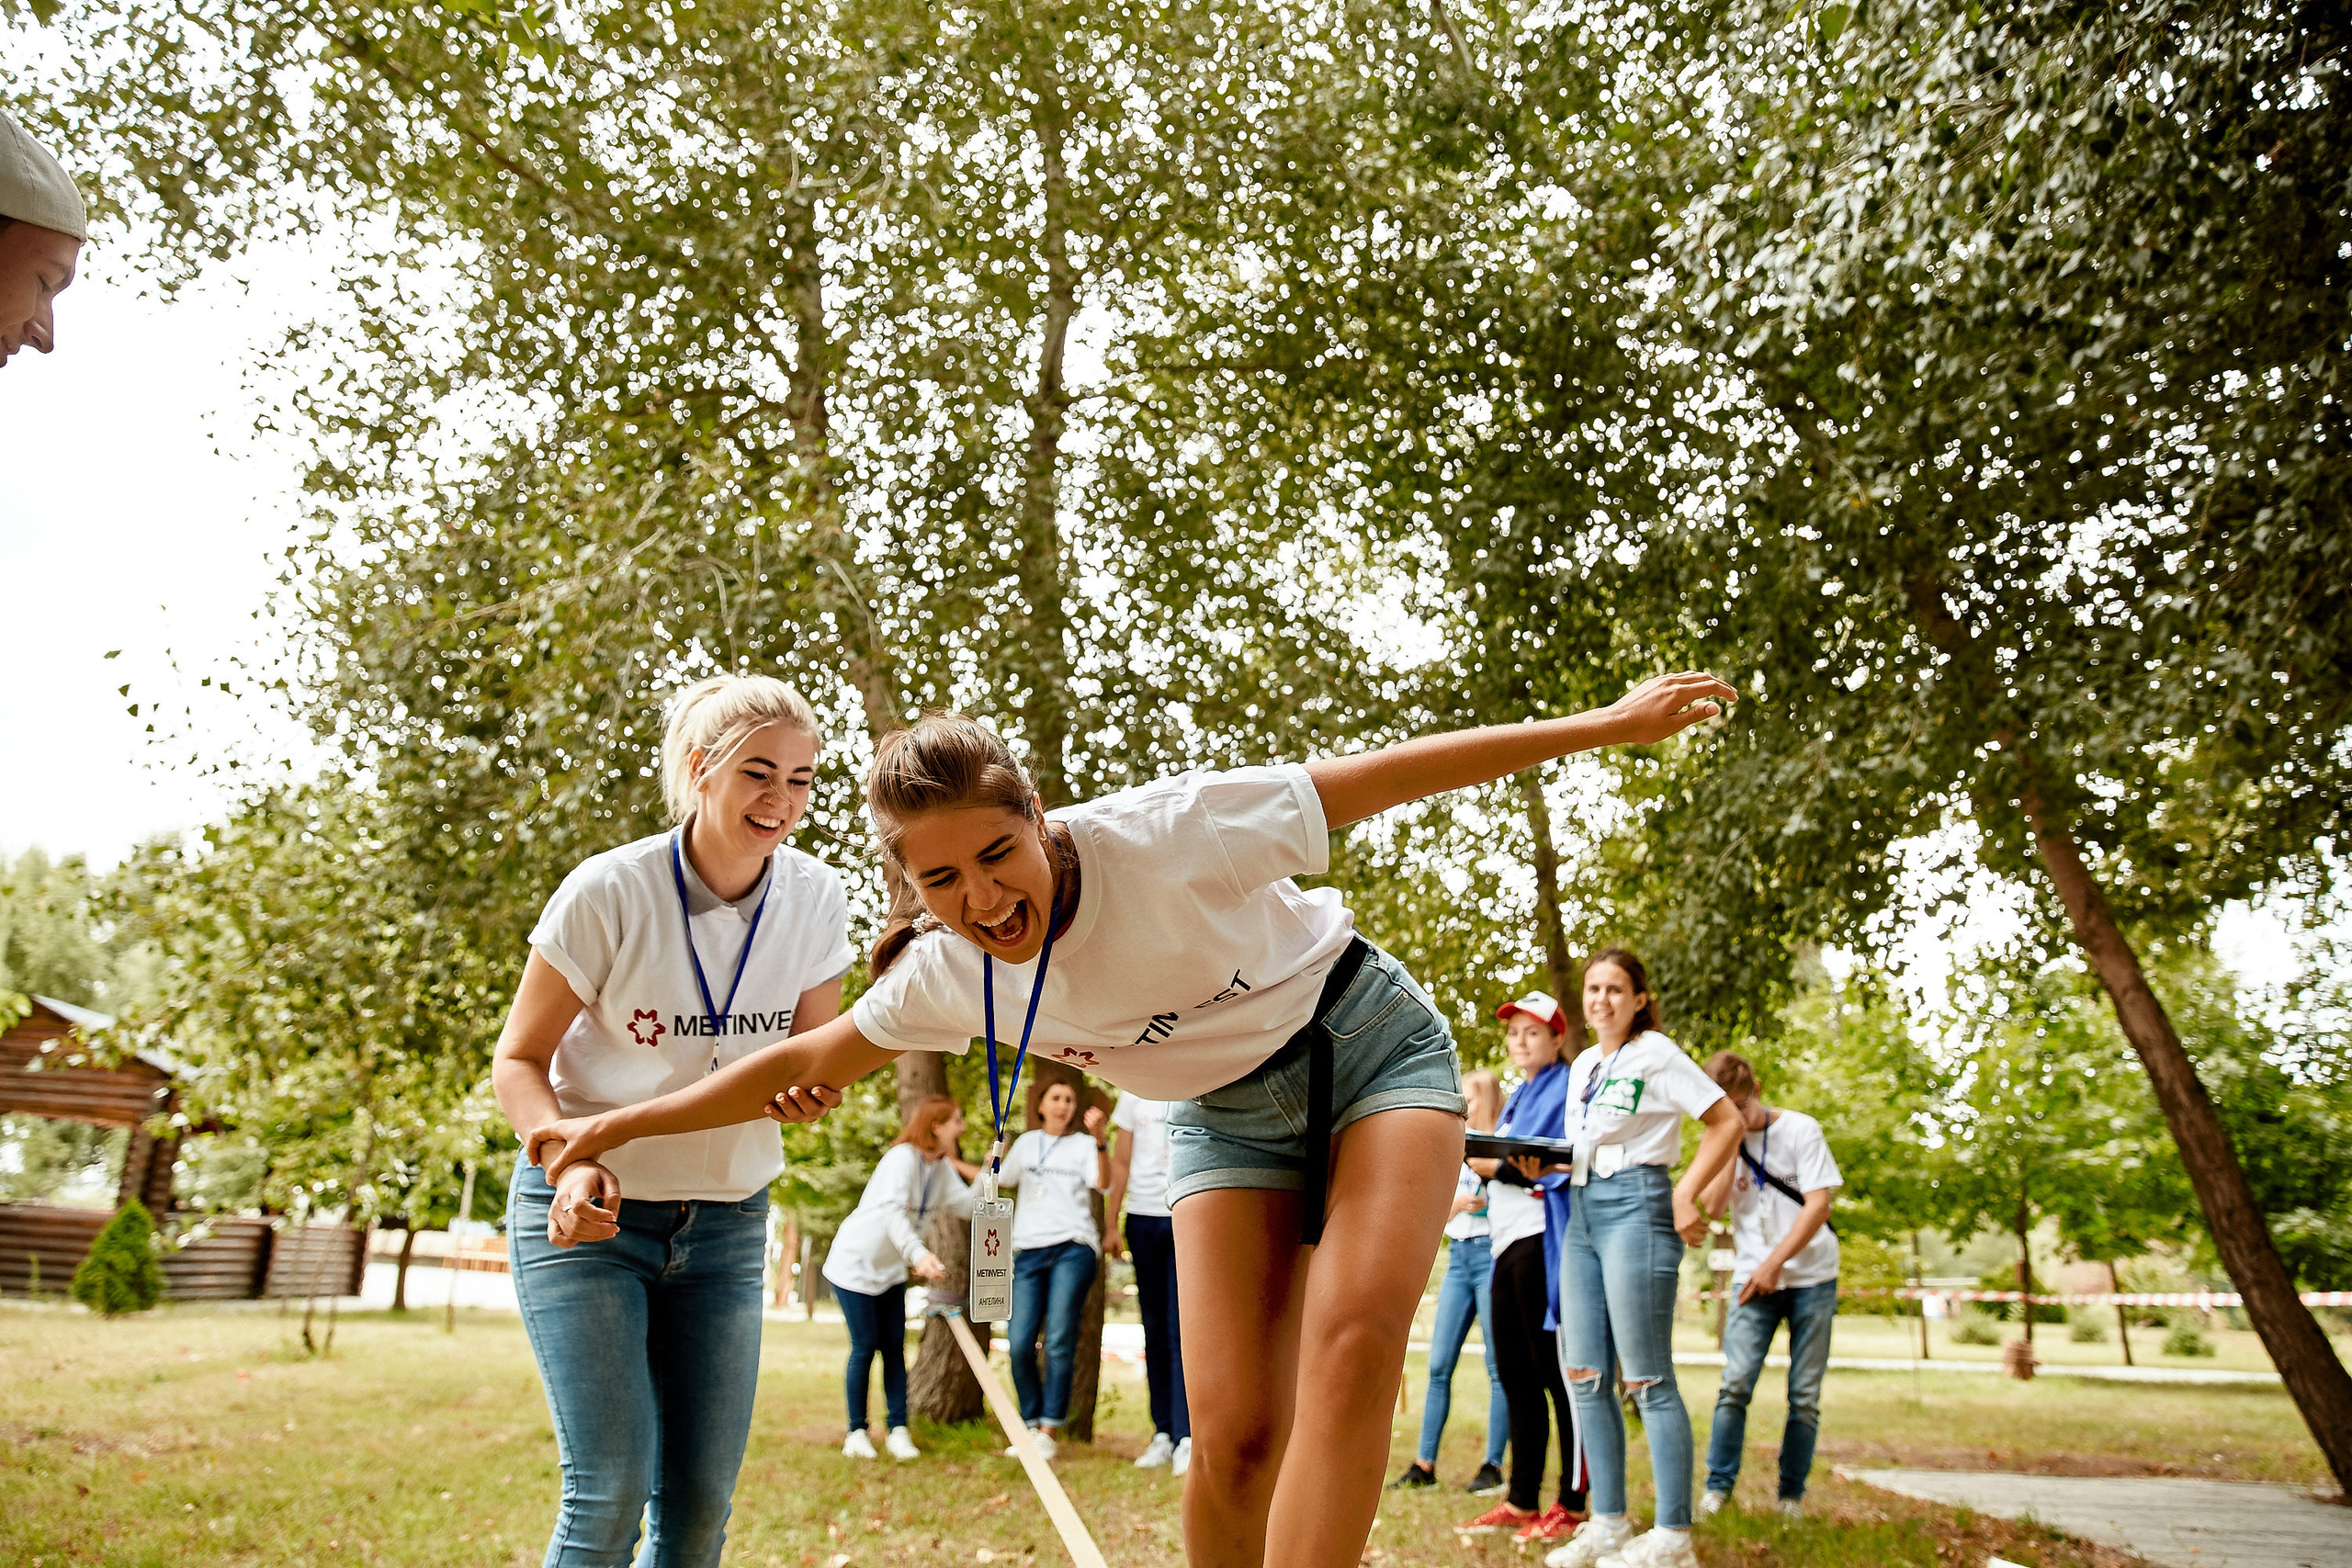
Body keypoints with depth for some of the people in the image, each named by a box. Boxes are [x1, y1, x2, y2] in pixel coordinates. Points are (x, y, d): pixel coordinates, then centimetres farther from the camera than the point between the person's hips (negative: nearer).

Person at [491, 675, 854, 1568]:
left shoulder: (815, 899, -7)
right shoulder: (610, 891, -17)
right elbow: (519, 1062, -9)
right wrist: (572, 1161, -28)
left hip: (726, 1223, 4)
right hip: (585, 1212, -3)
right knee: (612, 1488, -11)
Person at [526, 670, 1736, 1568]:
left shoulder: (1158, 834, -30)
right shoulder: (946, 973, -15)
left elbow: (1378, 778, -25)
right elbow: (801, 1065, 0)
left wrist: (1607, 726, -21)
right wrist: (613, 1126, 3)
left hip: (1369, 1045, -3)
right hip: (1226, 1116, 3)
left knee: (1355, 1339, -25)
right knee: (1232, 1442, -9)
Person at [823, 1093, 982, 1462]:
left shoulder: (943, 1167, 2)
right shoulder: (903, 1157, -25)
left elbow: (968, 1205, -5)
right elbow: (893, 1212, -39)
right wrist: (918, 1253, -53)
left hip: (890, 1269, 7)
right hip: (854, 1263, -7)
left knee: (894, 1346, 1)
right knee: (865, 1346, -5)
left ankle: (898, 1431, 1)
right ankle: (856, 1432, 6)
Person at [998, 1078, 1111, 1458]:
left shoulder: (1082, 1144, 11)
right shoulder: (1026, 1143, 21)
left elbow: (1103, 1182, -6)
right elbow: (999, 1182, 31)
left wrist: (1098, 1140, -20)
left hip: (1072, 1248, -3)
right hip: (1029, 1251, 3)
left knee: (1059, 1340, -12)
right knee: (1019, 1344, -7)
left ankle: (1048, 1432, -8)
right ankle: (1030, 1427, 6)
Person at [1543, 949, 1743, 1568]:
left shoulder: (1655, 1053, -5)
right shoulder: (1582, 1064, 18)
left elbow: (1727, 1121, -8)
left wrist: (1685, 1195, -12)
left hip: (1635, 1205, -8)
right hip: (1582, 1211, 8)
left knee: (1646, 1378, -7)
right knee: (1584, 1373, 6)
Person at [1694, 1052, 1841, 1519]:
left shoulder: (1800, 1129, -4)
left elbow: (1818, 1204, -9)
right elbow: (1711, 1207, -7)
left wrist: (1774, 1263, -13)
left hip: (1811, 1278, -1)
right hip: (1753, 1278, 1)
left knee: (1805, 1395, 1)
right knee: (1735, 1384, -11)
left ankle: (1792, 1495, 13)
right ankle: (1718, 1488, -4)